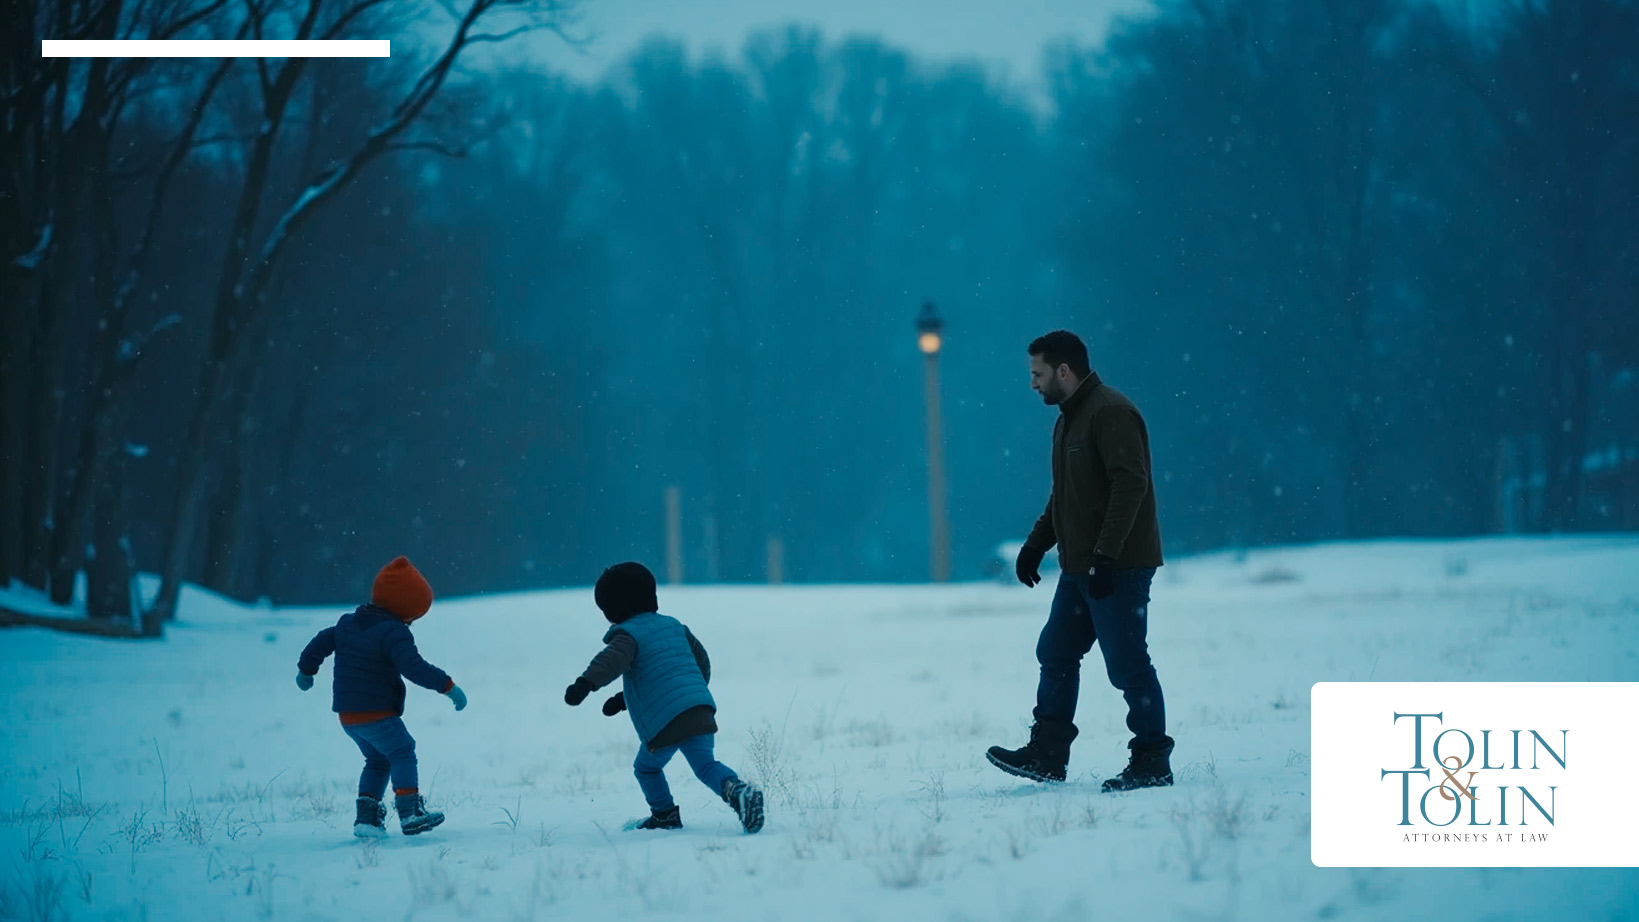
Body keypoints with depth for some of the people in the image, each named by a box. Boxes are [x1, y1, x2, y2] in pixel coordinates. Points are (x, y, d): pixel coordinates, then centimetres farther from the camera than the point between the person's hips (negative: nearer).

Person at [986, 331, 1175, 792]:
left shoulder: (1110, 413, -15)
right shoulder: (1068, 421, 18)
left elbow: (1130, 485, -24)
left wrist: (1106, 555, -28)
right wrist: (1036, 544, 16)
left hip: (1118, 568, -10)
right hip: (1079, 569, 10)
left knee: (1127, 664, -6)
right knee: (1056, 655, 11)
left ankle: (1152, 762, 1)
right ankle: (1047, 754, 16)